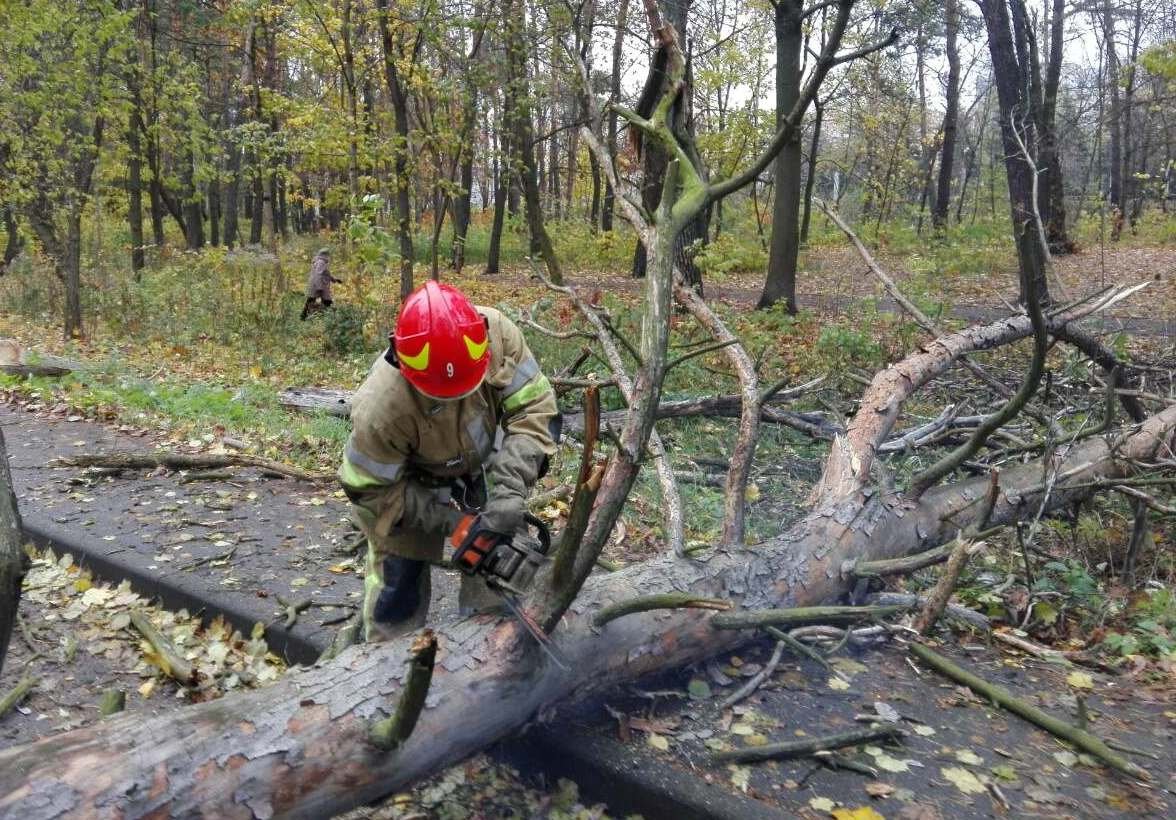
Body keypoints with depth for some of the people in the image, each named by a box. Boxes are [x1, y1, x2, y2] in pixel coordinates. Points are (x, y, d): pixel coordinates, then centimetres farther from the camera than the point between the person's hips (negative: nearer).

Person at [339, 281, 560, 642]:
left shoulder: (498, 333, -34)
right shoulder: (381, 408, -40)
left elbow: (534, 408, -27)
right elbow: (370, 488, -24)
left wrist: (509, 490, -36)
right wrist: (446, 522, -27)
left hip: (478, 466, 4)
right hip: (403, 483, -3)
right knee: (399, 582, 1)